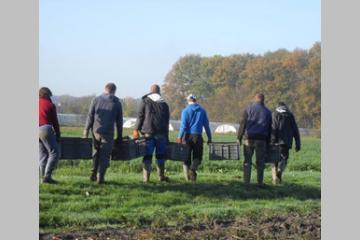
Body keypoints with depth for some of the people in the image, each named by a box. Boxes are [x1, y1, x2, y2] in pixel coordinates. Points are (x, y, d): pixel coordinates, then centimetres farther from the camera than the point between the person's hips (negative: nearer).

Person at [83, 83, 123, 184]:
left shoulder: (96, 100, 6)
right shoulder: (117, 102, 5)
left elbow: (90, 116, 2)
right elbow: (119, 121, 7)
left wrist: (86, 130, 7)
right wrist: (119, 136, 13)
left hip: (96, 130, 2)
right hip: (108, 132, -2)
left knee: (97, 151, 19)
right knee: (105, 155, 3)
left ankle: (93, 174, 17)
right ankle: (100, 177, -3)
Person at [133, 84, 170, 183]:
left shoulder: (145, 101, 4)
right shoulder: (164, 104, 13)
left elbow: (140, 116, -2)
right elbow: (167, 121, 14)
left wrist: (136, 129, 5)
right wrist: (166, 136, 17)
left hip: (148, 133, -2)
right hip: (161, 133, 2)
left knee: (147, 155, -1)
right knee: (160, 155, 13)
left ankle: (146, 178, -5)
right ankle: (161, 176, 17)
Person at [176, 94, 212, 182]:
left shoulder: (186, 110, -1)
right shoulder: (202, 111, 7)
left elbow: (183, 125, -11)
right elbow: (206, 125, 7)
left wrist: (180, 137, -13)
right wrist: (209, 138, 12)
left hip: (188, 136, -1)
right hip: (198, 136, 1)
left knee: (186, 157, 9)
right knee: (197, 157, 10)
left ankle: (187, 176, 5)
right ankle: (193, 168, -19)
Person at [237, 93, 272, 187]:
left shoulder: (249, 109, 3)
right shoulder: (267, 112, 11)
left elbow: (242, 124, -2)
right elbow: (269, 128, 12)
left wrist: (239, 137, 1)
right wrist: (268, 142, 16)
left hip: (249, 137, -1)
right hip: (261, 139, 1)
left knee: (247, 161, 3)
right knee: (260, 161, 6)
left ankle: (246, 182, -1)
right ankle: (260, 182, 6)